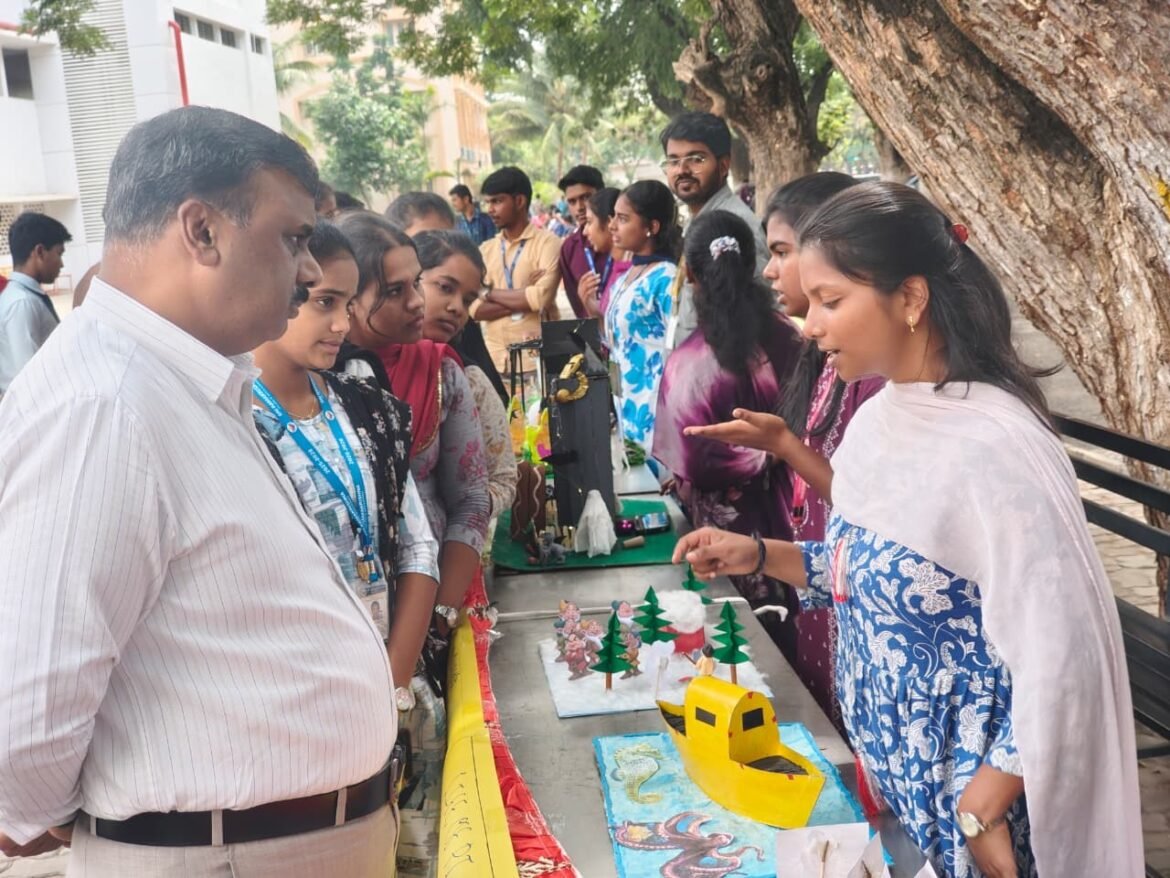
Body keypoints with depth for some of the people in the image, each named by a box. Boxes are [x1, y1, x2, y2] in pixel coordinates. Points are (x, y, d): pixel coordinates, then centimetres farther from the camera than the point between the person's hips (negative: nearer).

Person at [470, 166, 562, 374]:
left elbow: (542, 297, -17)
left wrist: (490, 293, -4)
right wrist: (524, 298, -12)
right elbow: (474, 308, 0)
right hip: (495, 361, 4)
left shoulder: (548, 242, -2)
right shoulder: (485, 250, 11)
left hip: (537, 361, -4)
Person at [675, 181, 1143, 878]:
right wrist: (760, 556, -1)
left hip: (968, 784, -7)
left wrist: (983, 814, -18)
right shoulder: (878, 418, -1)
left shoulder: (996, 445, -26)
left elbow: (1061, 659, -24)